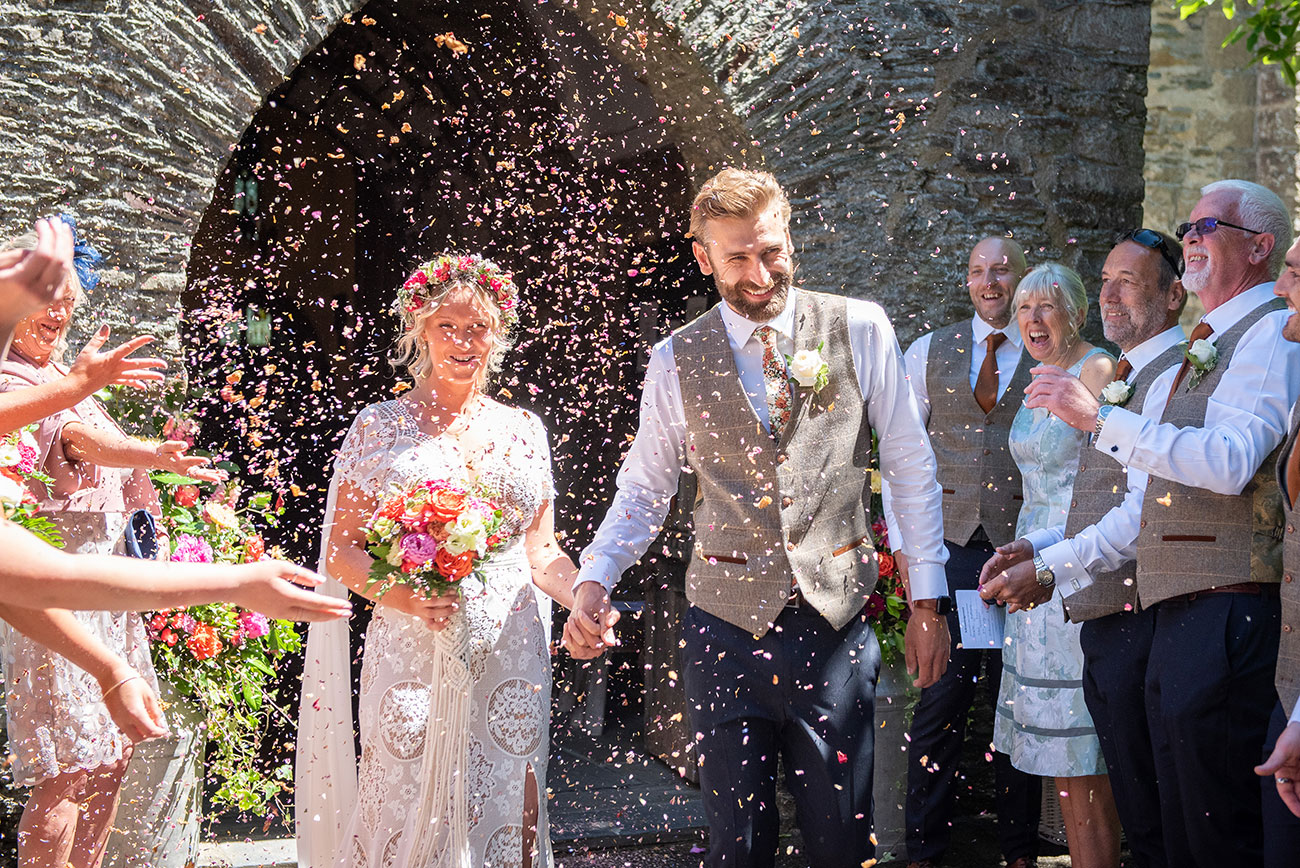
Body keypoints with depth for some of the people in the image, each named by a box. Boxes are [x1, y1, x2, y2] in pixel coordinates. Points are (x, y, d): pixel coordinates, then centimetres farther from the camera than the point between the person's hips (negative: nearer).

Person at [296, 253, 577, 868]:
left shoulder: (524, 430, 11)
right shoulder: (382, 426, 2)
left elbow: (541, 551, 13)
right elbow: (340, 552, 1)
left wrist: (588, 599, -7)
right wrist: (402, 595, -18)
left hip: (510, 657, 3)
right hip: (411, 655, -2)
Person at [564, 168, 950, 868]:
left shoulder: (859, 331, 1)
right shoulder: (676, 361, 3)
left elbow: (911, 467, 4)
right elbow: (643, 488, 10)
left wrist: (927, 600, 1)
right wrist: (594, 579, -6)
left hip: (835, 621, 0)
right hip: (727, 625, 1)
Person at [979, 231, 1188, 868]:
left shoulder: (1171, 379, -13)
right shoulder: (1124, 381, 19)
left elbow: (1145, 515, -21)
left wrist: (1051, 569, -18)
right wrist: (1035, 546, 9)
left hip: (1137, 622, -10)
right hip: (1104, 623, 10)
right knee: (1134, 810, 16)